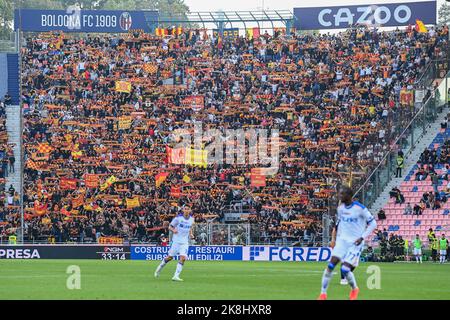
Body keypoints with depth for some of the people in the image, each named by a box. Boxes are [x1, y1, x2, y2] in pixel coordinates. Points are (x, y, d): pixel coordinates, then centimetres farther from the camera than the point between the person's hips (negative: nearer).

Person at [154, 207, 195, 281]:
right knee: (170, 257, 5)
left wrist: (190, 234, 4)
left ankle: (176, 276, -12)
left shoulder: (191, 219, 3)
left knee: (183, 258, -14)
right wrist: (173, 230, -25)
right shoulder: (178, 218, -10)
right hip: (176, 241, -3)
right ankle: (159, 268, 30)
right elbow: (170, 226, -3)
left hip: (185, 242, 3)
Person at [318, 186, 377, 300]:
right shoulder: (340, 208, 5)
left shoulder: (360, 208, -14)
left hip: (355, 242, -5)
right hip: (342, 240, 5)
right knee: (330, 265, -11)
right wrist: (334, 239, 11)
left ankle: (354, 289, 15)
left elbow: (373, 223, -8)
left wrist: (362, 237, -15)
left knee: (345, 269, -15)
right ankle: (323, 293, -3)